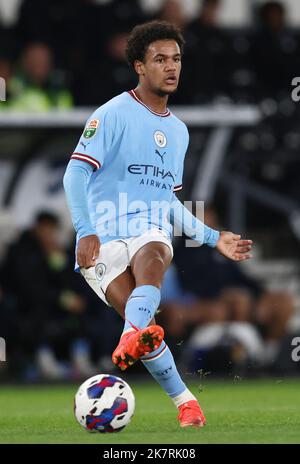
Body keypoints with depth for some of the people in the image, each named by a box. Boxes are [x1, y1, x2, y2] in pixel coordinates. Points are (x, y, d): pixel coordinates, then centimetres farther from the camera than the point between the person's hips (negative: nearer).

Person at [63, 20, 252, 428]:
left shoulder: (179, 130, 20)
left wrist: (214, 239, 23)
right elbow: (76, 172, -10)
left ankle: (132, 339, -59)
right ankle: (185, 402, -13)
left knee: (152, 258, -34)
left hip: (151, 232, 4)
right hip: (104, 241, -3)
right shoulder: (113, 114, -1)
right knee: (140, 316, -22)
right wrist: (86, 232, -22)